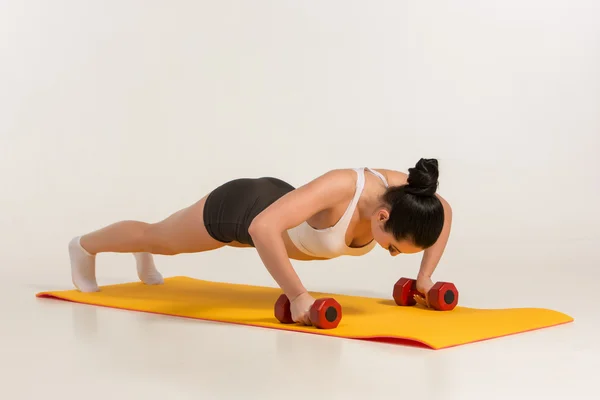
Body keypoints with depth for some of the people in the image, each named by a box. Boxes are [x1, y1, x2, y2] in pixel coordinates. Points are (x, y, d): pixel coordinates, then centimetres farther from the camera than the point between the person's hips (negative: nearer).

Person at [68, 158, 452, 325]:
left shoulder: (401, 189, -28)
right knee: (158, 237, 25)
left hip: (275, 200, 6)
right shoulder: (340, 187, -48)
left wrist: (425, 275, -12)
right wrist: (297, 296, -49)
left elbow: (444, 211, -5)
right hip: (242, 208, -6)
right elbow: (261, 228, -55)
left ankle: (147, 254, 73)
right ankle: (85, 246, 56)